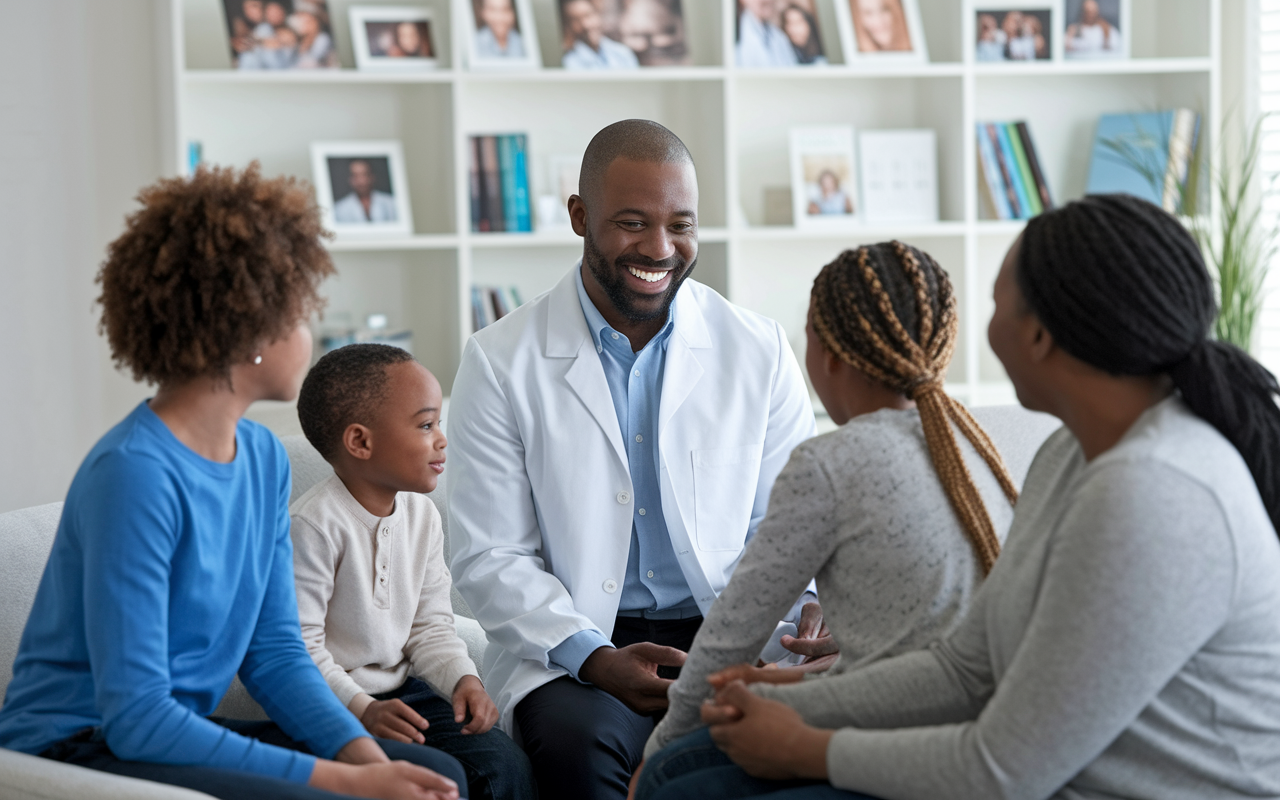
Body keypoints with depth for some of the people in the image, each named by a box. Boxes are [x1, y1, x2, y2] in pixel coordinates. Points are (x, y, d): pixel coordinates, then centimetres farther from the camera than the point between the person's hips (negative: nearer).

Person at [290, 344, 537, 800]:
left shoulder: (421, 514, 5)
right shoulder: (314, 525, -19)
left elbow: (430, 623, 11)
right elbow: (299, 647, -20)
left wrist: (462, 678, -7)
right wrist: (361, 709, -27)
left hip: (403, 689, 7)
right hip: (333, 707, -7)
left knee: (504, 763, -11)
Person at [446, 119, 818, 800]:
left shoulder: (760, 353, 6)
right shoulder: (500, 362, 0)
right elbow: (489, 558, -2)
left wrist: (810, 611, -14)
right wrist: (595, 659, -17)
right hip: (567, 649, -2)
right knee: (579, 742, -34)